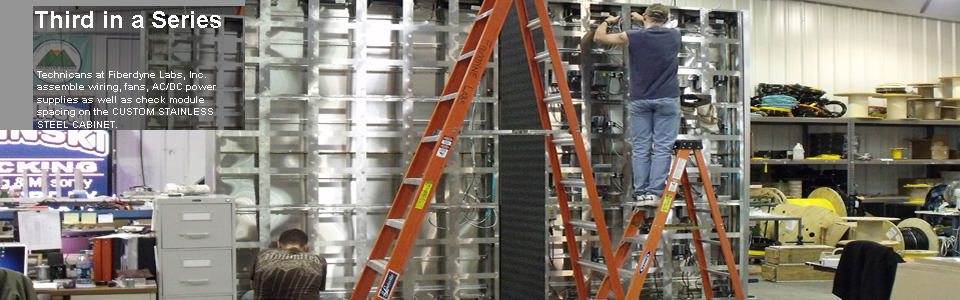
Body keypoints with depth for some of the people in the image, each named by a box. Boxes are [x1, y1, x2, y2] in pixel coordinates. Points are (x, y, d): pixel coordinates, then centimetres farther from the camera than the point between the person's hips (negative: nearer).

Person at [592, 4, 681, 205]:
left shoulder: (634, 37, -4)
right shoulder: (674, 36, 4)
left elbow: (598, 37, 6)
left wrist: (607, 22, 24)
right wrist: (641, 21, 39)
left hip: (639, 100, 0)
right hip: (667, 100, 0)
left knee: (641, 148, 4)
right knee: (662, 148, -1)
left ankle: (640, 193, 2)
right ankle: (654, 192, -8)